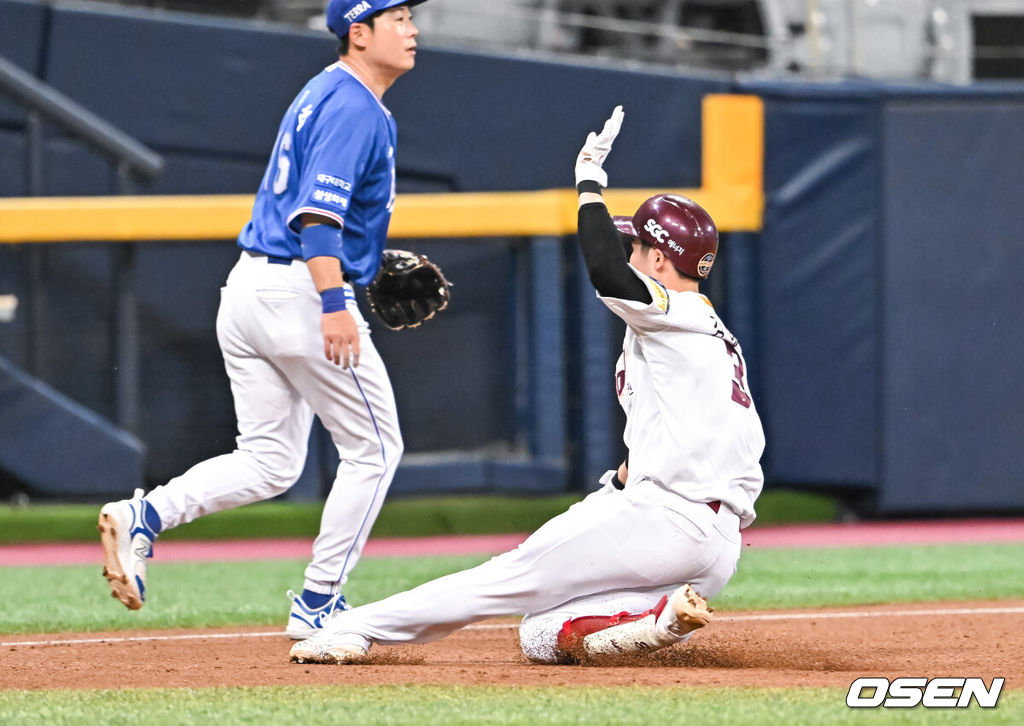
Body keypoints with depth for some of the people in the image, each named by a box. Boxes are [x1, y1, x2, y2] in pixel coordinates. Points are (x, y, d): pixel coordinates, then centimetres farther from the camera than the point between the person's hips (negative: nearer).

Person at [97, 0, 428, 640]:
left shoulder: (322, 95, 18)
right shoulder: (354, 108, -13)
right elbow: (317, 210, -24)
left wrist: (363, 263, 30)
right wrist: (334, 304, -32)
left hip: (248, 285, 9)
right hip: (300, 292, -9)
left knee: (270, 462, 9)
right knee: (374, 447, 3)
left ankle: (145, 516, -11)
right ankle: (318, 605, 4)